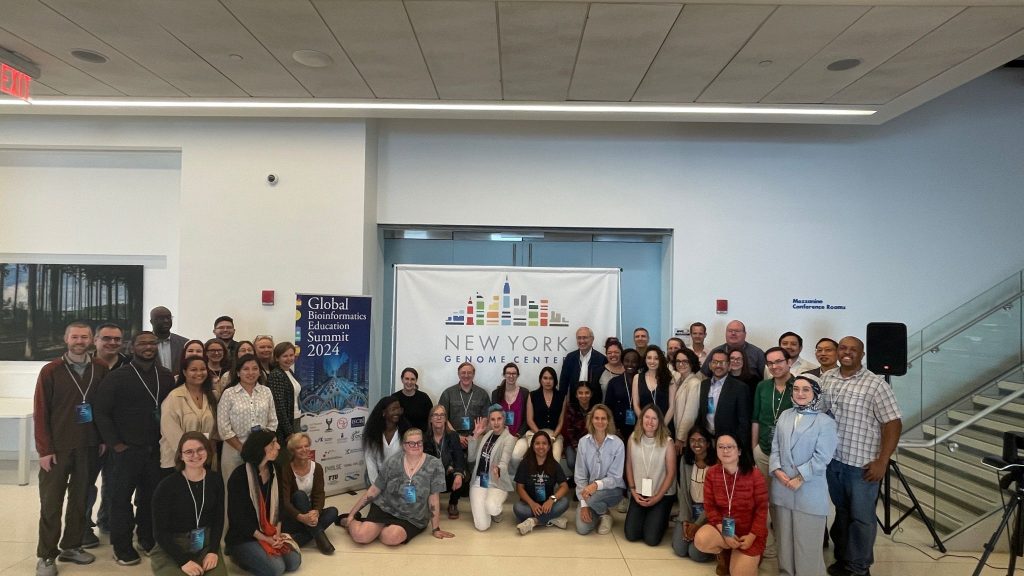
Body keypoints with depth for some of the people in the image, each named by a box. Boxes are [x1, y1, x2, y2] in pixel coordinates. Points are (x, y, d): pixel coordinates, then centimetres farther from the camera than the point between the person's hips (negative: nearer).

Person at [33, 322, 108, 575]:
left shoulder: (101, 369, 3)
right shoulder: (50, 371, -4)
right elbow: (40, 413, -5)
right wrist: (44, 450, -9)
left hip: (89, 447, 2)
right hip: (57, 448, -2)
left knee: (81, 499, 10)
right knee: (51, 502, 4)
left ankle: (71, 546, 23)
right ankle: (46, 555, 14)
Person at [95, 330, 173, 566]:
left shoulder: (166, 377, 6)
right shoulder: (117, 377, -4)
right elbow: (102, 412, -4)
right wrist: (115, 444, -7)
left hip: (157, 449, 3)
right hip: (126, 449, -3)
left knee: (152, 496, 10)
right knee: (122, 497, 6)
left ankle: (147, 538, 27)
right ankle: (122, 546, 19)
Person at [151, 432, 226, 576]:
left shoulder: (215, 480, -1)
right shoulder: (166, 486, -15)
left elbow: (218, 519, 6)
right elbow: (160, 531, -12)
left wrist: (213, 551, -7)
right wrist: (183, 561, -19)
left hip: (206, 545, 3)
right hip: (170, 550, -3)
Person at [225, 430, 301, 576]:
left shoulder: (275, 471, 2)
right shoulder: (239, 476, -18)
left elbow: (278, 505, 7)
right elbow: (238, 516, -16)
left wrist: (277, 533, -8)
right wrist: (265, 539, -17)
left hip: (270, 532, 6)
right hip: (243, 536, -6)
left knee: (294, 562, -10)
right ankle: (240, 555, 3)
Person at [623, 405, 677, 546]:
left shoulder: (667, 442, -14)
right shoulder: (633, 439, -4)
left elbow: (671, 473, -9)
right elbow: (629, 466, 3)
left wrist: (657, 497, -9)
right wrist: (633, 491, -3)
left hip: (662, 495, -2)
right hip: (639, 494, 3)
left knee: (651, 539, -8)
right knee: (631, 535, -5)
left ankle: (660, 518, 24)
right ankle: (644, 518, 27)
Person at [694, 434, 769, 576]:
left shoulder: (754, 474, -14)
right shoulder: (711, 473, -7)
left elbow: (762, 508, -11)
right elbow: (710, 507, -6)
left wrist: (752, 536, -18)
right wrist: (724, 533, -19)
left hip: (749, 532, -2)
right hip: (722, 527, 2)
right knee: (701, 539, -28)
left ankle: (752, 557, 25)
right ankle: (724, 553, 7)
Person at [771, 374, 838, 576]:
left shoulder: (825, 422, -6)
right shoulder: (784, 416, 10)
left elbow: (822, 457, -12)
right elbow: (775, 447, 8)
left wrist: (800, 478, -16)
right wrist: (777, 470, -8)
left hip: (809, 491, -4)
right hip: (782, 488, 5)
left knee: (806, 541, 3)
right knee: (784, 537, 15)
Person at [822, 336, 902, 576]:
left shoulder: (876, 384, -11)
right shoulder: (826, 379, 4)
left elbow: (893, 423, -13)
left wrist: (882, 461, -16)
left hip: (862, 464, -4)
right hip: (832, 460, 5)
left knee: (861, 517, 8)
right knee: (841, 512, 19)